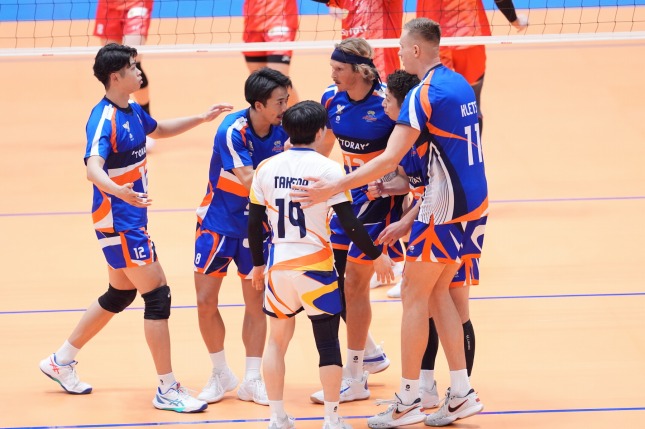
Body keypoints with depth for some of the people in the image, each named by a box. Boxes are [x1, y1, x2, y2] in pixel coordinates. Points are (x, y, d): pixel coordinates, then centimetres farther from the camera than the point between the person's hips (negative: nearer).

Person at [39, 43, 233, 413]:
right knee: (158, 294, -9)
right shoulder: (105, 119, -21)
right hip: (118, 221, -10)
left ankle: (61, 362, 31)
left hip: (132, 219, 10)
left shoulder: (132, 110, 7)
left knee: (121, 295, 18)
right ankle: (168, 390, -5)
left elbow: (159, 129, 29)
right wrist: (118, 191, -56)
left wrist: (201, 118, 22)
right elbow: (93, 167, -38)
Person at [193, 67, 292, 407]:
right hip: (218, 223, -3)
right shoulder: (233, 130, -24)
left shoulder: (282, 129, -10)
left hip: (255, 225, 3)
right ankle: (221, 375, 17)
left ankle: (252, 380, 12)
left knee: (256, 302, 2)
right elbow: (249, 181, -34)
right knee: (206, 301, -2)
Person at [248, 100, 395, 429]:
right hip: (316, 266, -3)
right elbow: (350, 223, -10)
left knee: (277, 340, 16)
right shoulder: (328, 169, -9)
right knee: (328, 343, 7)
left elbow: (254, 223, 5)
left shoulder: (266, 168, 2)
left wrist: (258, 265, 19)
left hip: (279, 266, 3)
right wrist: (376, 256, 2)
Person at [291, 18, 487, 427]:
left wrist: (332, 188, -23)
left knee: (414, 295, 1)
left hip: (446, 208, -8)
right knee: (438, 293, 15)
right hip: (475, 204, 8)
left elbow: (389, 159, -22)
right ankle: (461, 393, 14)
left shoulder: (423, 94, -17)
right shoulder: (460, 83, 10)